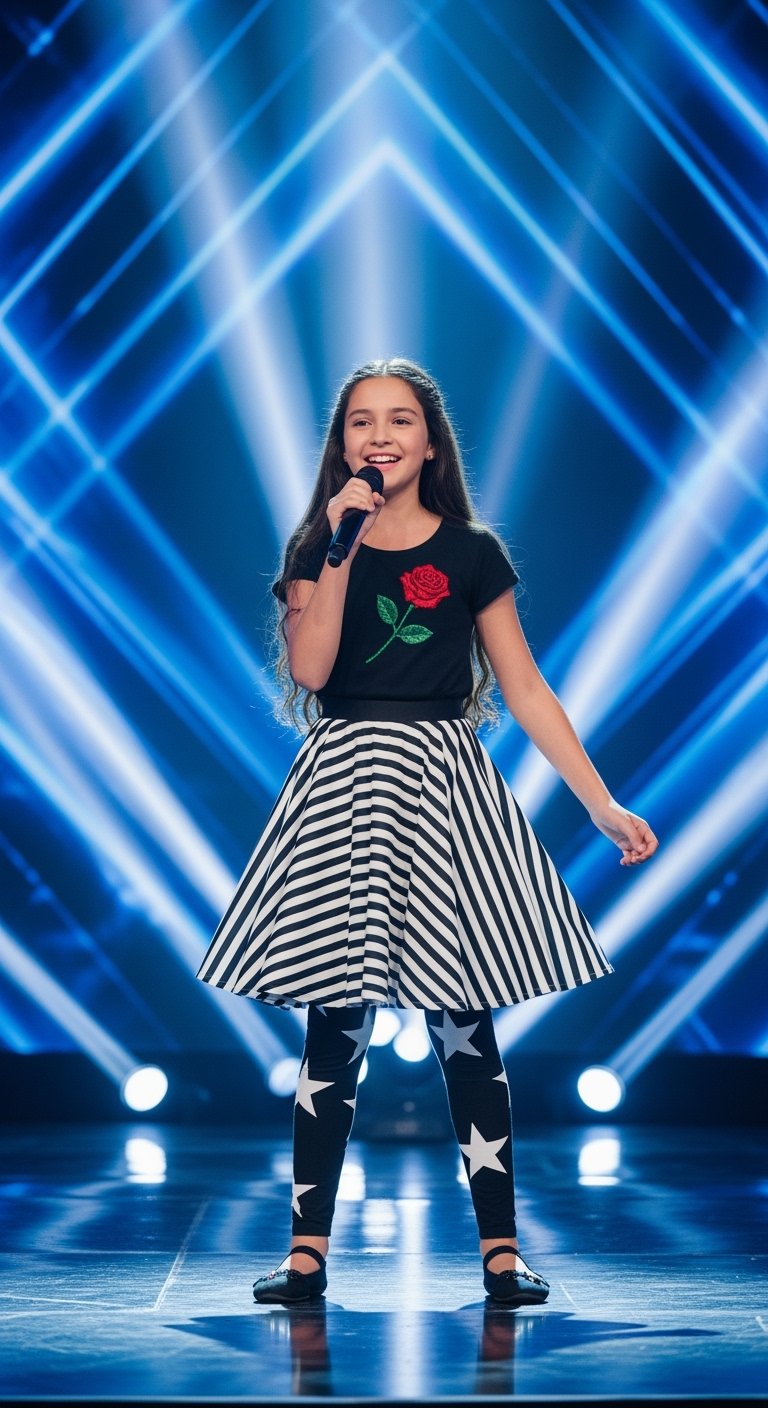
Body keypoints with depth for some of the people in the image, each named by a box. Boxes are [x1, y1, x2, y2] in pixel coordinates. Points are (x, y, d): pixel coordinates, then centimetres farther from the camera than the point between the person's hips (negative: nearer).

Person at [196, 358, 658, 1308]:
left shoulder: (471, 552, 6)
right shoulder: (315, 550, 8)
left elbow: (525, 688, 5)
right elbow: (309, 671, -9)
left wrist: (603, 806, 1)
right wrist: (343, 546, -12)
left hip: (443, 786, -1)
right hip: (343, 787, 1)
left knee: (464, 1029, -2)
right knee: (335, 1026, 1)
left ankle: (501, 1252, 6)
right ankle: (307, 1251, 9)